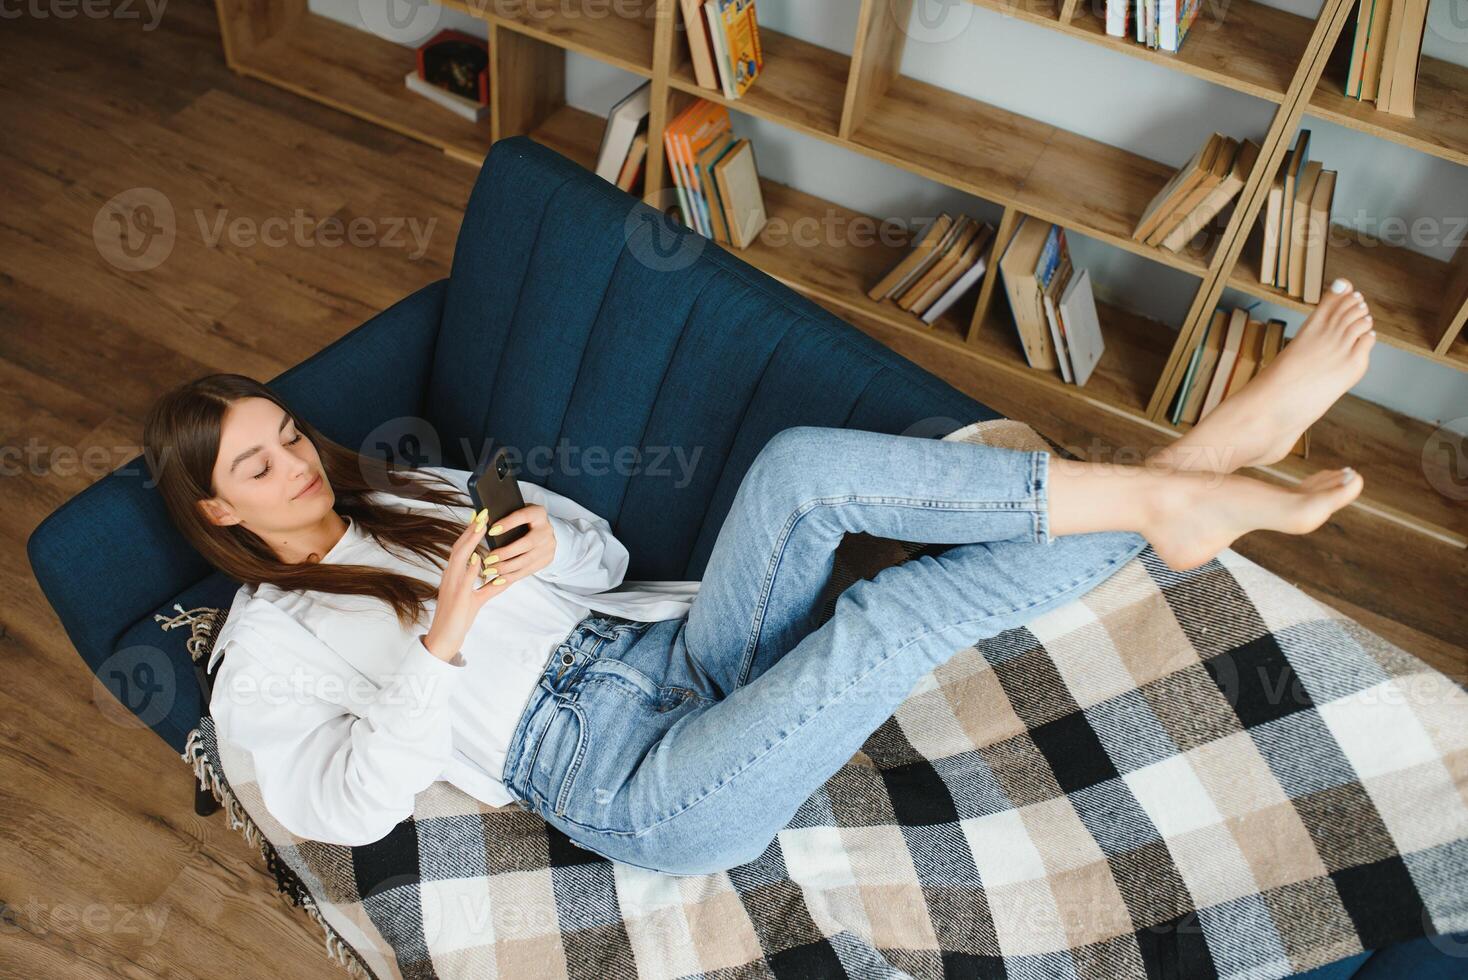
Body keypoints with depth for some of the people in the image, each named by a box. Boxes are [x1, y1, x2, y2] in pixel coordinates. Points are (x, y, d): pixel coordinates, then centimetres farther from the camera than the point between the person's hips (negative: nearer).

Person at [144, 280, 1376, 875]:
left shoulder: (412, 490, 22)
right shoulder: (264, 651, 6)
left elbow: (604, 552, 18)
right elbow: (352, 805, -9)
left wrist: (547, 544, -5)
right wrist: (442, 640, -20)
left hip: (667, 653, 6)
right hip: (632, 791, -5)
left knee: (803, 468, -23)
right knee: (885, 618, -30)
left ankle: (1188, 469, -23)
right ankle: (1164, 502, -13)